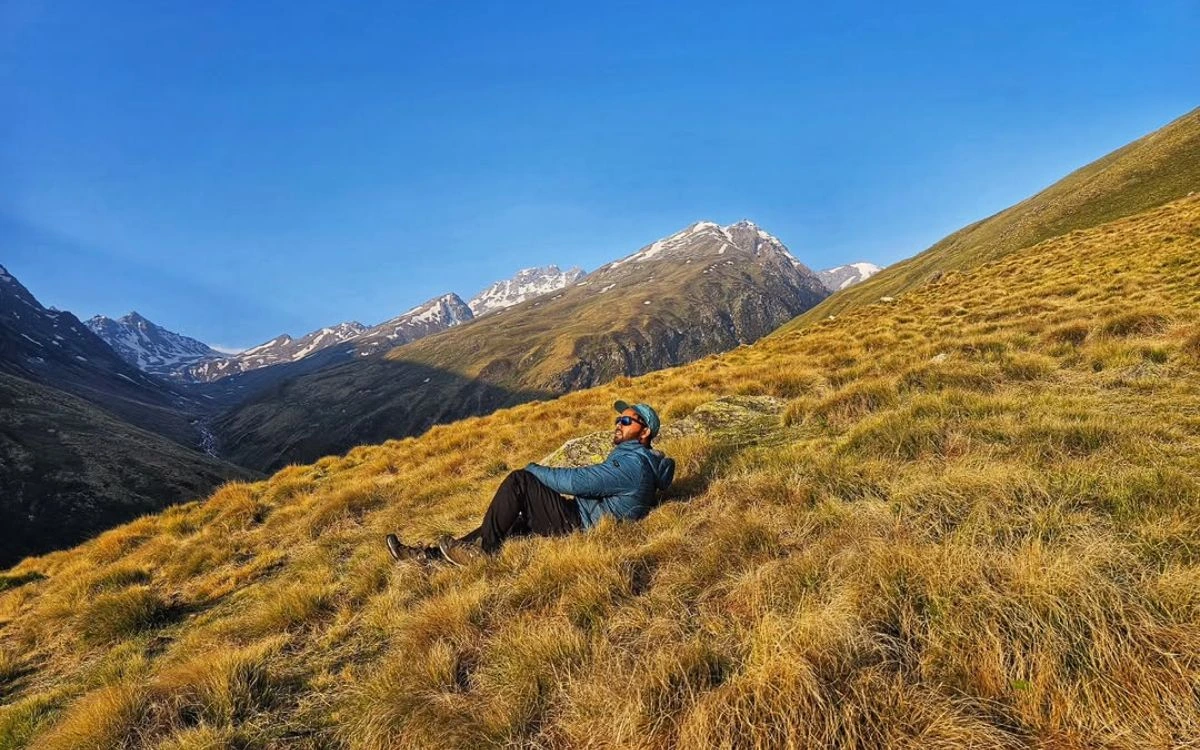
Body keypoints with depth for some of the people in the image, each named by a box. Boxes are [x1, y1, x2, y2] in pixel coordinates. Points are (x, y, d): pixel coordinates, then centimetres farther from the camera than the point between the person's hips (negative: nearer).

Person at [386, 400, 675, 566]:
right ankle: (430, 554, 11)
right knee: (512, 520, 10)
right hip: (581, 519, 11)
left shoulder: (634, 462, -16)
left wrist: (534, 471, -8)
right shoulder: (632, 458, 19)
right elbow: (587, 482, 22)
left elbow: (577, 481, -22)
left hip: (580, 525, -11)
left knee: (518, 481, -15)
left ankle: (482, 550, -6)